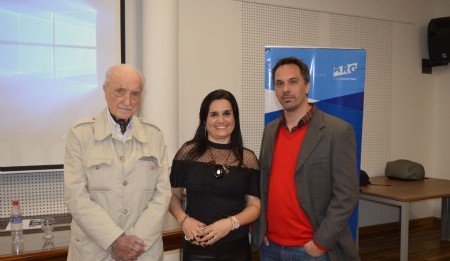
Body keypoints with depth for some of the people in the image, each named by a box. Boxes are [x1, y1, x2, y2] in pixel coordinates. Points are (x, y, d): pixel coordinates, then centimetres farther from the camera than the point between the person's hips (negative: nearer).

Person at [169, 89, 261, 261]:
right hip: (196, 247, 0)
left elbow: (255, 205, 0)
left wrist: (230, 223, -16)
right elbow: (174, 195, 5)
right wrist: (183, 220, -12)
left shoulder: (248, 159, -2)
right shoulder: (188, 152, -3)